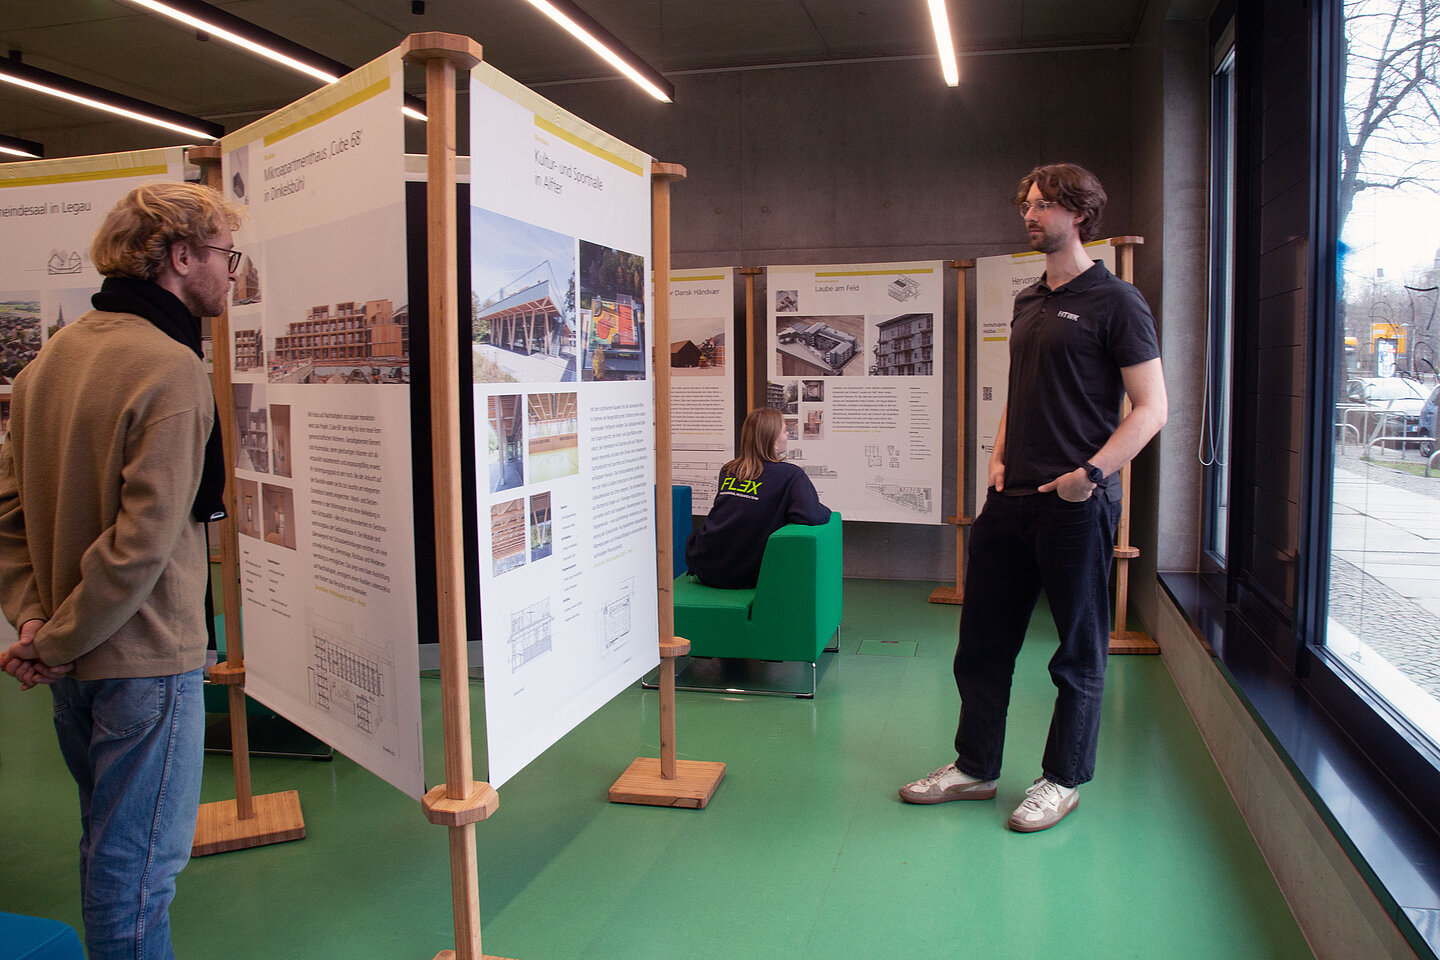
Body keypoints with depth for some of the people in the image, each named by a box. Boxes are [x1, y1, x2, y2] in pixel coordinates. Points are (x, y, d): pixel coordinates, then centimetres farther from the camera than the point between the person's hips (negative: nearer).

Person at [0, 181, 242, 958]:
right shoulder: (170, 369, -19)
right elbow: (145, 538, -24)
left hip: (75, 662, 9)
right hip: (143, 659, -9)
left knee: (107, 843, 24)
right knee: (138, 863, 5)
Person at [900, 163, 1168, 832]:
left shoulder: (1114, 301, -6)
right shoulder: (1027, 302, 15)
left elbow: (1151, 408, -10)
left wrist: (1089, 473, -19)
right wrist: (999, 457, 9)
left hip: (1077, 503, -7)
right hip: (1010, 499, 7)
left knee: (1079, 650, 7)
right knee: (981, 639, 12)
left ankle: (1064, 779, 23)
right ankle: (974, 768, 26)